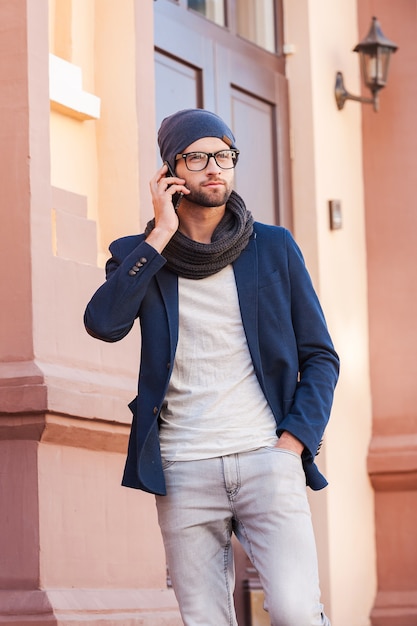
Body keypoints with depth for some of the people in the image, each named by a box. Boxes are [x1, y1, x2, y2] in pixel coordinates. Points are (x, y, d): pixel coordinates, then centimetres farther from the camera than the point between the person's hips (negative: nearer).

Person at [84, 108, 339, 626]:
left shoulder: (274, 248, 9)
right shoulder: (139, 255, 9)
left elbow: (319, 355, 11)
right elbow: (103, 323, -12)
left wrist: (295, 440, -4)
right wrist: (162, 235, -8)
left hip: (267, 458, -1)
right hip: (183, 468, 1)